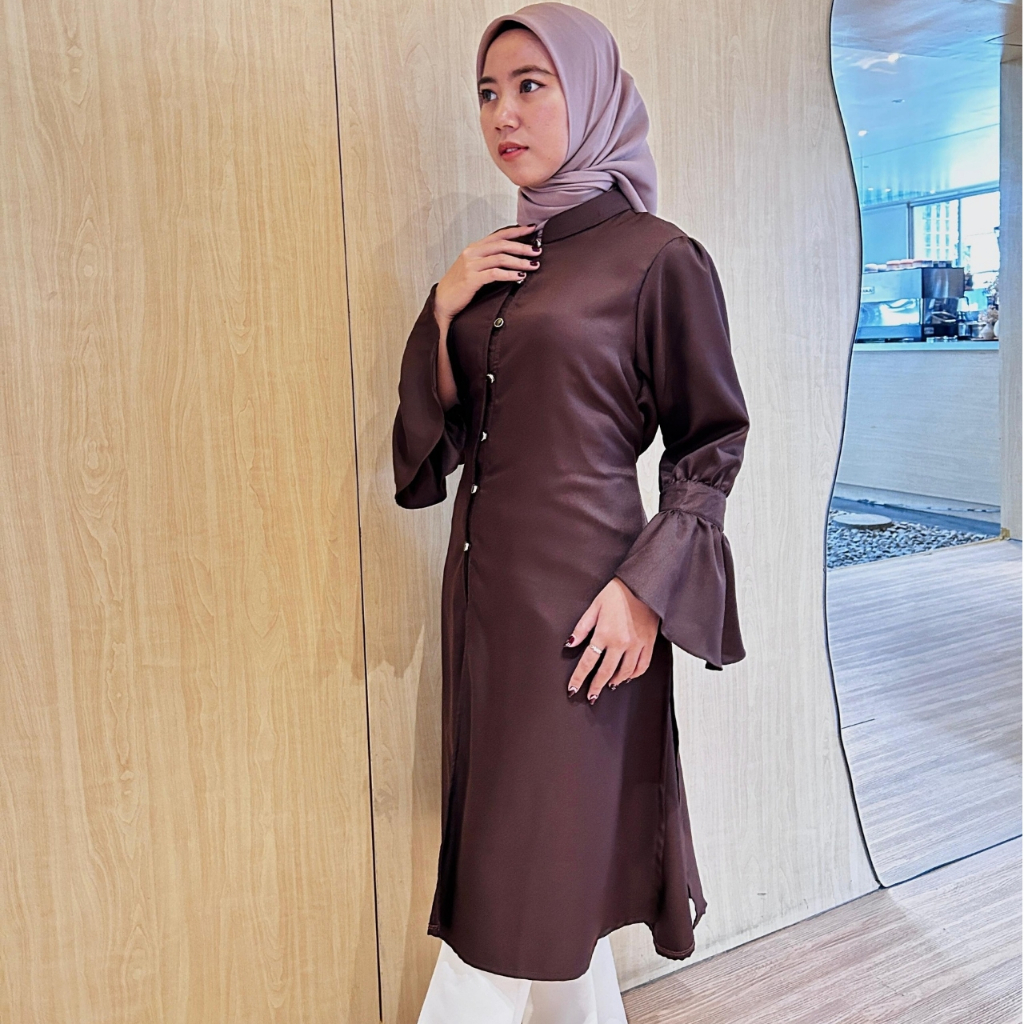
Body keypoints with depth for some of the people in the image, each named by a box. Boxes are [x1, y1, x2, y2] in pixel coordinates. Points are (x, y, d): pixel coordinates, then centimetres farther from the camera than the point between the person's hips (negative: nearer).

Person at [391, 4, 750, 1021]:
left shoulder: (657, 257, -7)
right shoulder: (497, 261, 12)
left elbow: (711, 440, -5)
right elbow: (442, 431, 12)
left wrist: (647, 586, -15)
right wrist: (442, 311, -3)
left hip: (578, 593, -7)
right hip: (484, 582, 7)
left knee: (531, 868, 5)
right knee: (498, 844, 17)